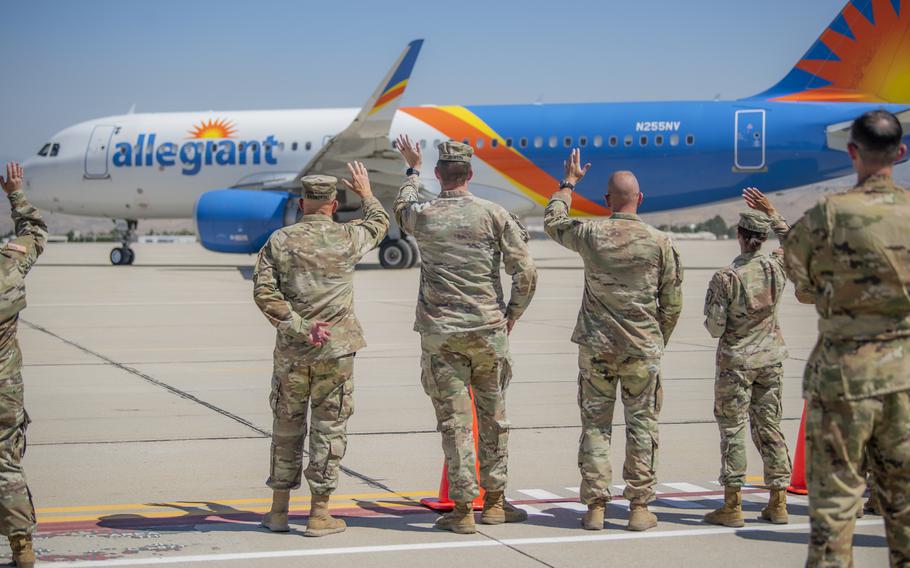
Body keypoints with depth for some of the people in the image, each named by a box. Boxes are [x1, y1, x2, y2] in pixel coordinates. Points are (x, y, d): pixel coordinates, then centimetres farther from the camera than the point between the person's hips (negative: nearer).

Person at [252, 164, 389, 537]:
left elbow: (264, 291, -9)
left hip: (292, 351, 2)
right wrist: (366, 193, 36)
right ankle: (319, 513, 6)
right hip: (336, 348, -2)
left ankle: (279, 509, 19)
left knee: (287, 426, 13)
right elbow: (379, 223, 20)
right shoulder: (348, 238, -2)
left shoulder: (280, 240, 0)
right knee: (329, 427, 4)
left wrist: (299, 327, -9)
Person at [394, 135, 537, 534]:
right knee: (493, 417, 13)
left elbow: (401, 208, 27)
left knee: (454, 421, 2)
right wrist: (512, 315, 11)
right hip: (488, 330, 0)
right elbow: (526, 273, -5)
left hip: (440, 334, 0)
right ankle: (494, 502, 19)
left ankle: (463, 510, 1)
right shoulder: (494, 215, -3)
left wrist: (413, 170, 43)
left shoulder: (422, 216, 0)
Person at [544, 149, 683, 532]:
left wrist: (568, 183, 29)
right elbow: (672, 303, 1)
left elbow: (552, 222, 18)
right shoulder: (660, 242, -5)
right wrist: (659, 341, 16)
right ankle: (639, 507, 7)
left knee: (595, 425, 7)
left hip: (595, 346, 1)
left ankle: (595, 507, 6)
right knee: (641, 425, 7)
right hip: (643, 349, -1)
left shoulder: (590, 234, -4)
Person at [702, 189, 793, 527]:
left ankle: (732, 506, 2)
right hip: (771, 359, 4)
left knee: (732, 429, 1)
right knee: (769, 426, 12)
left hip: (736, 361, -4)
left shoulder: (725, 278, -16)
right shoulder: (776, 268, -4)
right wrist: (771, 211, 19)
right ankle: (778, 504, 15)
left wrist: (713, 323, 7)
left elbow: (715, 328, -14)